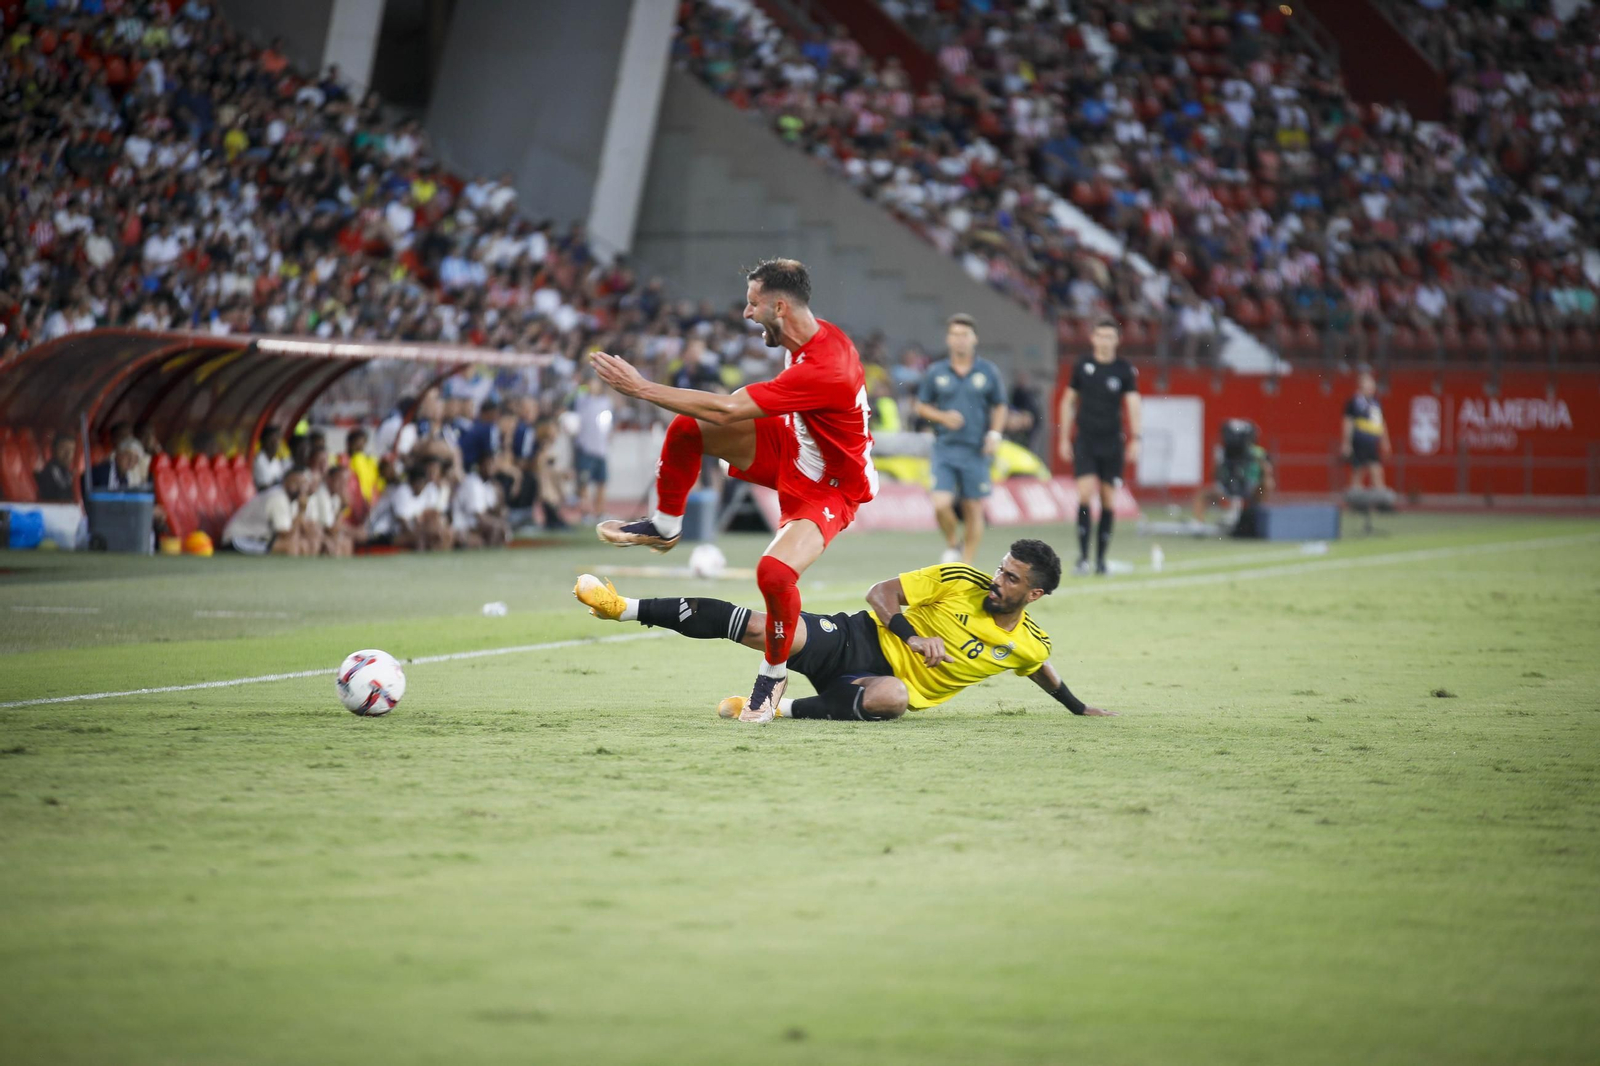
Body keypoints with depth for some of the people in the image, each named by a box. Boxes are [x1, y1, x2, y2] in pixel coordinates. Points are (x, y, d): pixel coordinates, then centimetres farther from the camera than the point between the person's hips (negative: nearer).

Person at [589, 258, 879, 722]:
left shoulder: (824, 369, -36)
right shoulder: (808, 338, -8)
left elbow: (725, 410, -35)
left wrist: (640, 388, -29)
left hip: (830, 488, -9)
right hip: (791, 446, 9)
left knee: (774, 571, -31)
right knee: (686, 427, -8)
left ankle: (775, 672, -3)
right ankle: (665, 526, 18)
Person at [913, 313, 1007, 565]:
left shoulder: (988, 372, 3)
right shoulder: (935, 373, 3)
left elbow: (999, 407, 10)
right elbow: (921, 406, 10)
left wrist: (994, 433, -6)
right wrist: (943, 417, -8)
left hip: (976, 451, 0)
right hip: (945, 449, 0)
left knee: (973, 510, 2)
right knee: (941, 504, -14)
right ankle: (951, 546, 14)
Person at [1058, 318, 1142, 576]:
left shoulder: (1125, 369, 1)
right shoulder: (1082, 366, 4)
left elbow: (1133, 405, -4)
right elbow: (1068, 402, 12)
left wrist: (1135, 439, -14)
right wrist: (1064, 438, 9)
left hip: (1112, 443, 0)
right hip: (1084, 440, 0)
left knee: (1109, 501, 3)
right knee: (1085, 494, -13)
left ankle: (1100, 558, 13)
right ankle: (1082, 556, -11)